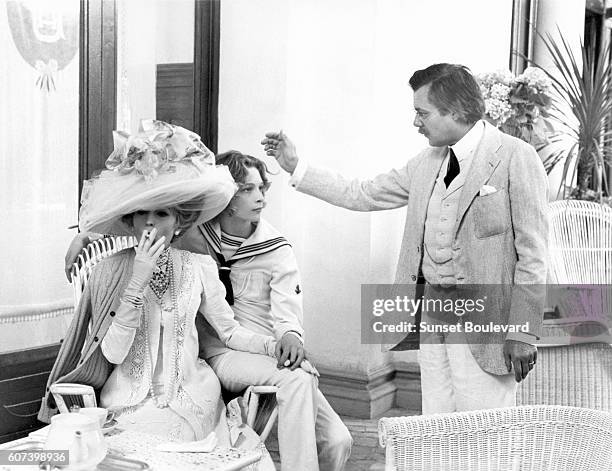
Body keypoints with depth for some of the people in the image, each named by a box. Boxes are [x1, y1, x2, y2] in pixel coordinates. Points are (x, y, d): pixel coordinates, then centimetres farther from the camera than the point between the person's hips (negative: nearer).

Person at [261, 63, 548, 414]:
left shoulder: (517, 158, -8)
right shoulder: (428, 162, 11)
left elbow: (532, 254, -11)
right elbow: (362, 194, 16)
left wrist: (523, 332, -14)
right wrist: (296, 167, 14)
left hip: (483, 318, -6)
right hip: (432, 307, 6)